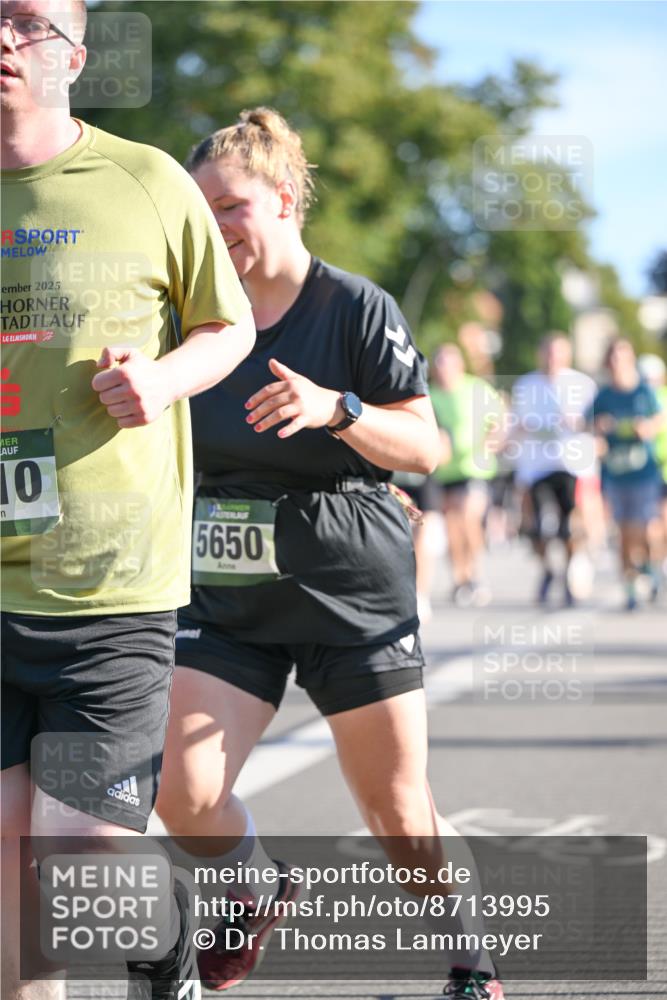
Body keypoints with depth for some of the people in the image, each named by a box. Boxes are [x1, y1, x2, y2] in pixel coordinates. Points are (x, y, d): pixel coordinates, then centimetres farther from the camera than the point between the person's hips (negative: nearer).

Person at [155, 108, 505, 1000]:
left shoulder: (357, 308, -6)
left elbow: (424, 445, -10)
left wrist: (336, 409, -26)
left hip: (353, 592, -4)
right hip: (225, 595, 4)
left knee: (399, 815, 2)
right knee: (181, 793, -10)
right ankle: (259, 893, 22)